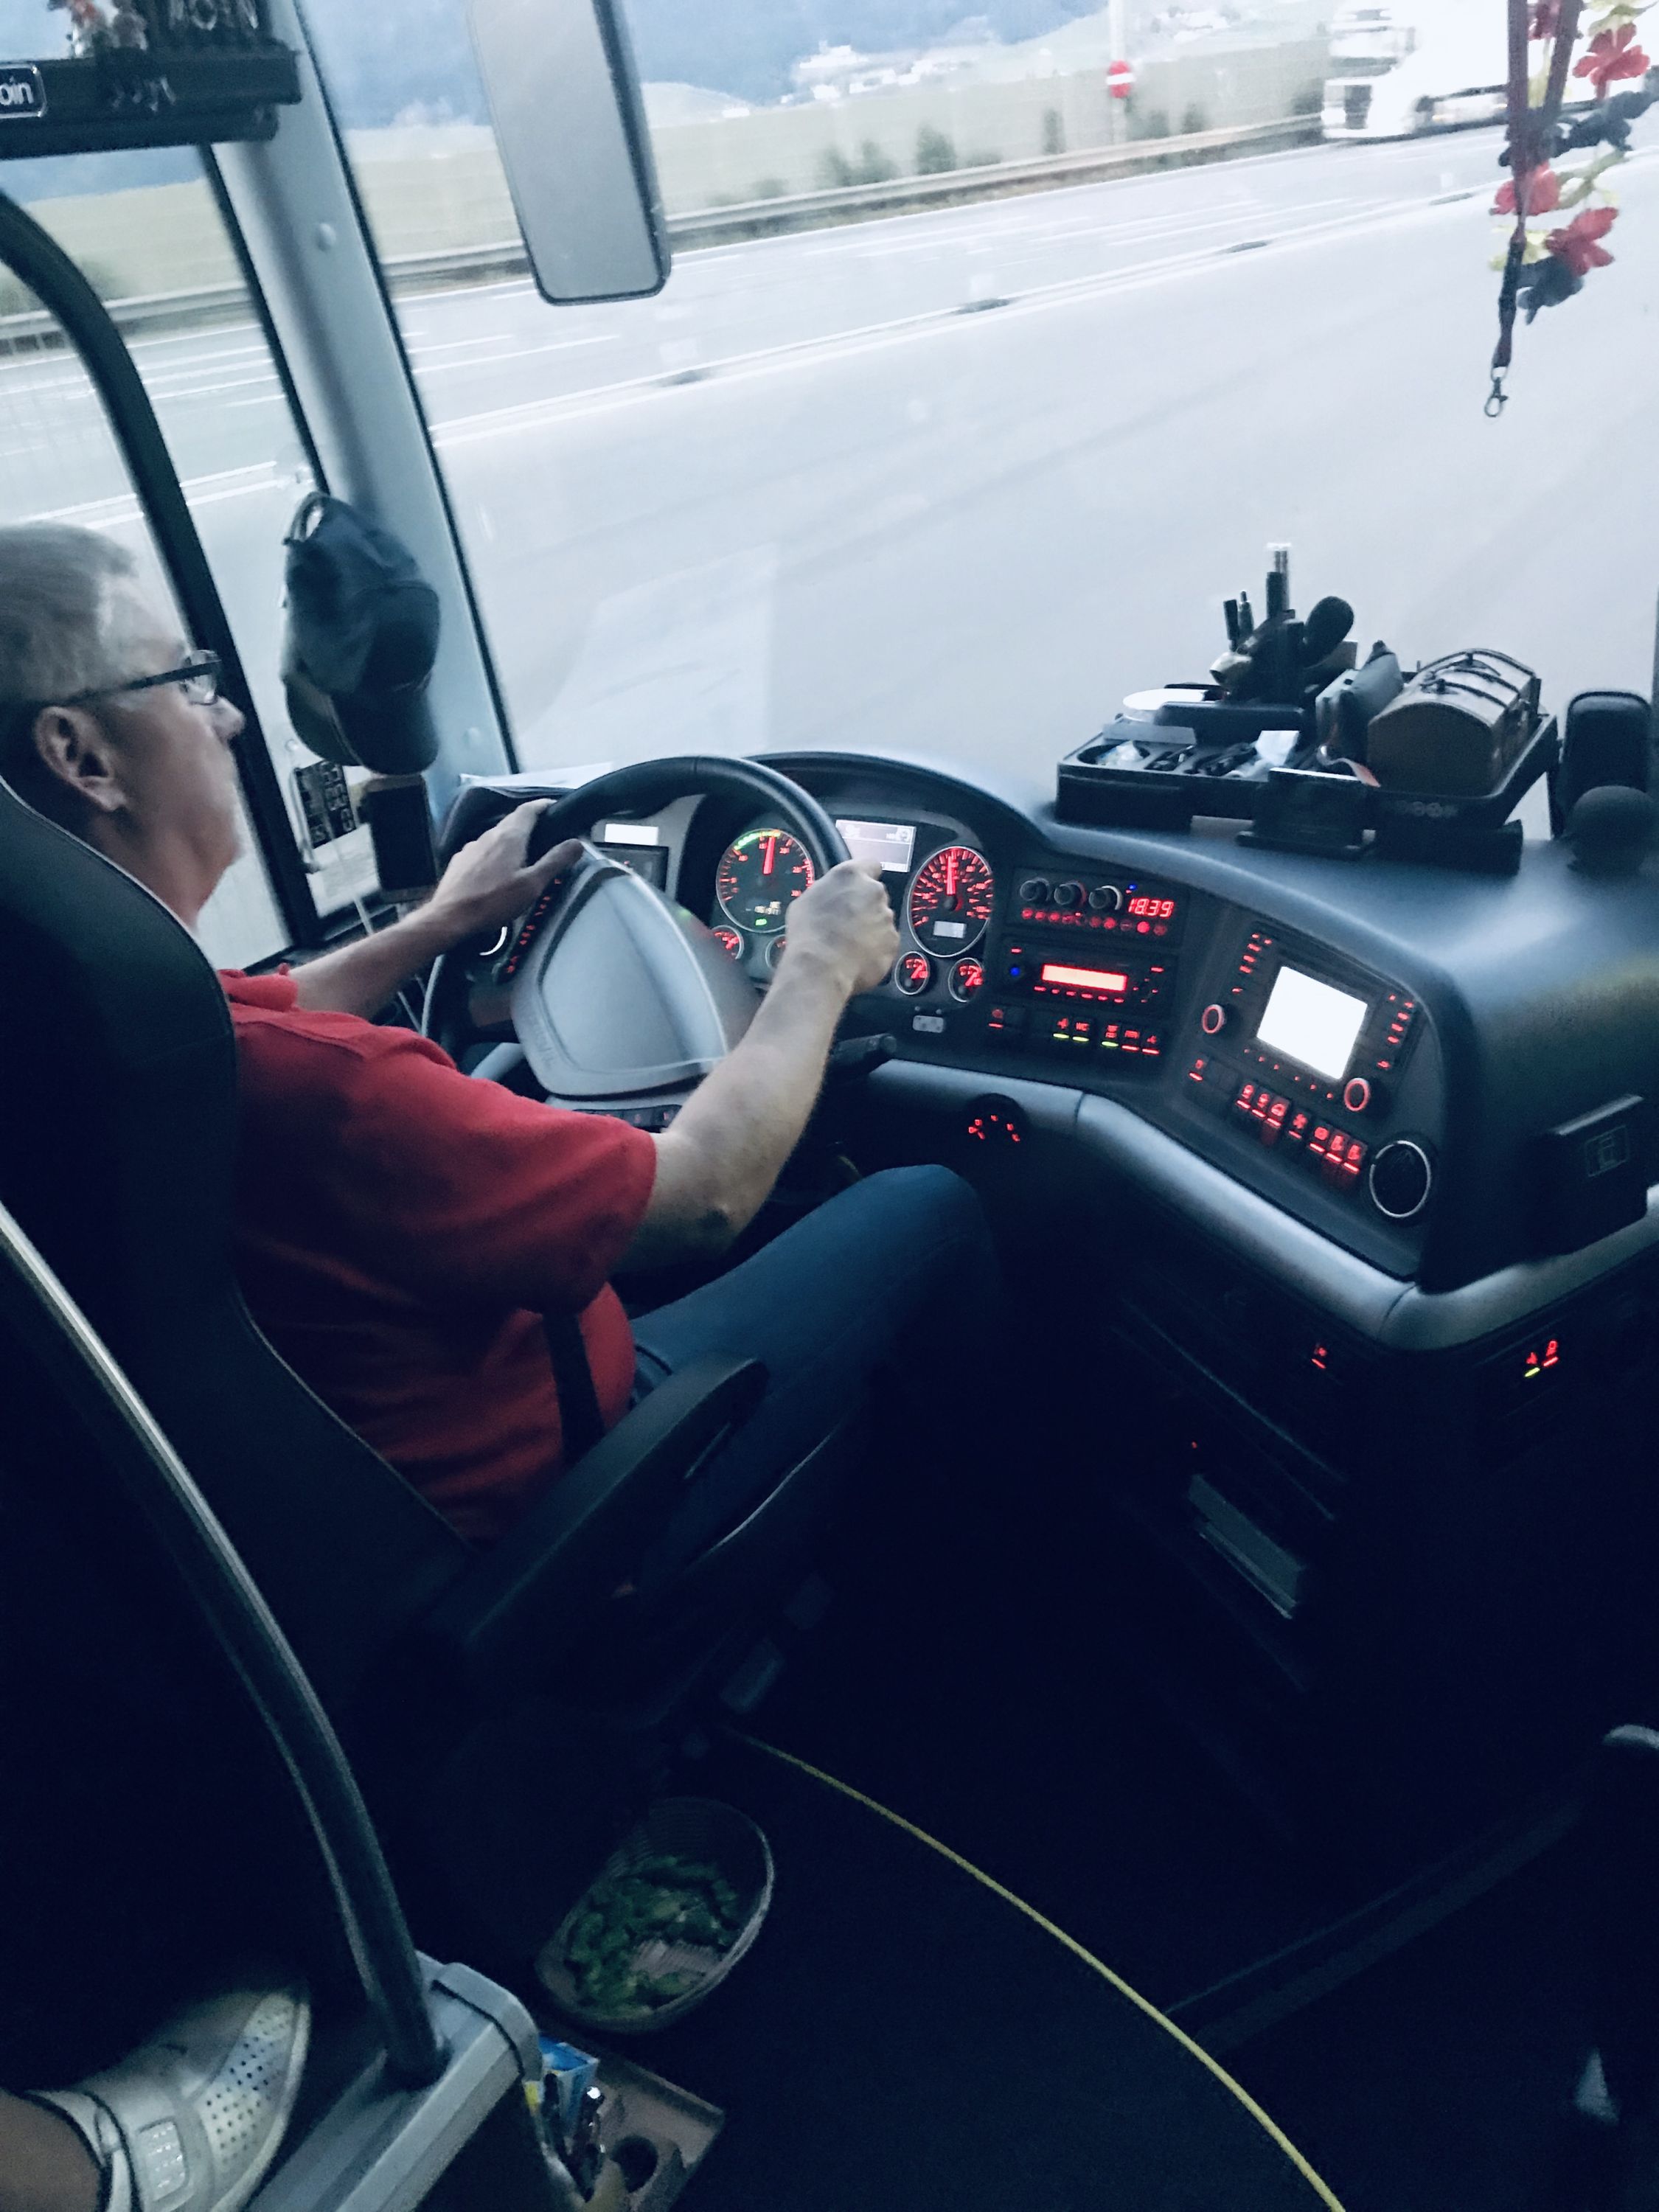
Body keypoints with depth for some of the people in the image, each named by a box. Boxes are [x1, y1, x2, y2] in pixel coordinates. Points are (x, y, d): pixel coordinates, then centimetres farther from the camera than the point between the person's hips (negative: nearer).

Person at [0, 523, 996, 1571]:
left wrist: (445, 922, 21)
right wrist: (821, 972, -11)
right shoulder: (290, 1084, -39)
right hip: (550, 1495, -8)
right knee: (929, 1206, 0)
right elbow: (703, 1197, -27)